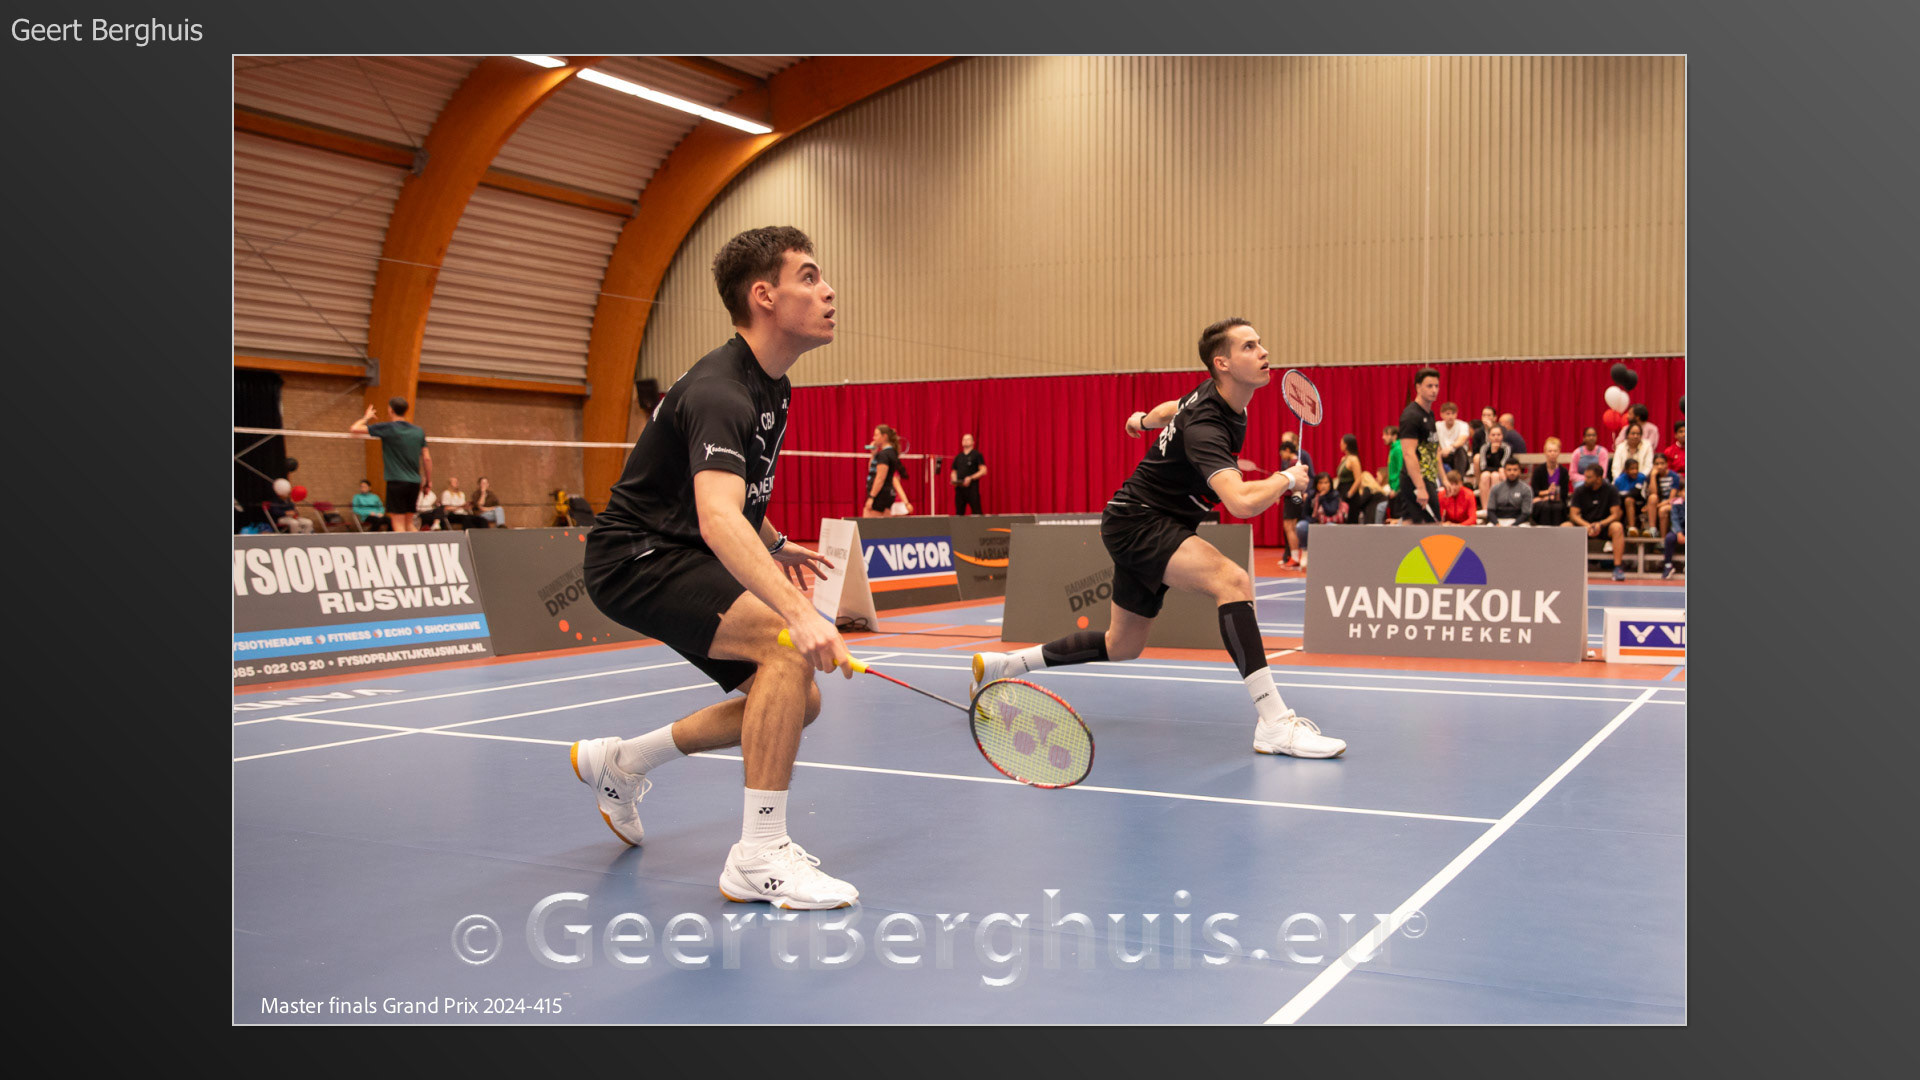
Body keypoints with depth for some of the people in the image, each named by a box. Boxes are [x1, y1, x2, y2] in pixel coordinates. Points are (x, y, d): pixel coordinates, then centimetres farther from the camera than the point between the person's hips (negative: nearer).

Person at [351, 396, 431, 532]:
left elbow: (354, 429, -3)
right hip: (414, 482, 5)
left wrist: (367, 417, 15)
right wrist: (429, 480, 15)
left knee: (398, 524, -4)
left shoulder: (388, 428, -6)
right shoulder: (418, 431, 8)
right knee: (409, 523, 14)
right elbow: (427, 458, 8)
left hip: (396, 481, -5)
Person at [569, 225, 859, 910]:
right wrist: (798, 611, -53)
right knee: (789, 645, -30)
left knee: (799, 700, 6)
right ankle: (759, 856, -21)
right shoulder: (719, 393, -25)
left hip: (686, 560, 10)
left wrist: (775, 545, 14)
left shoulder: (771, 386, 7)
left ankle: (620, 761, 23)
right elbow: (718, 518, -43)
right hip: (635, 559, -10)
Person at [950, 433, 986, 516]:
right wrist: (954, 480, 1)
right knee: (959, 512, 3)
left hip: (972, 487, -5)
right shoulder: (958, 456, 17)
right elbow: (954, 471, 23)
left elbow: (983, 471, -5)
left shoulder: (976, 455, 3)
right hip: (959, 488, 5)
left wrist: (971, 478, -16)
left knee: (977, 512, -10)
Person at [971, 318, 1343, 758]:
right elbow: (1243, 502, -44)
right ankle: (1275, 723, -32)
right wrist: (1287, 478, -23)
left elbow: (1177, 407, 25)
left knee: (1121, 647, 19)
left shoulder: (1218, 394, 1)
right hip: (1136, 521, -10)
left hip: (1155, 525, 10)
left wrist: (1146, 418, 46)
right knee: (1232, 580, -31)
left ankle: (998, 665, 33)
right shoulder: (1205, 426, -29)